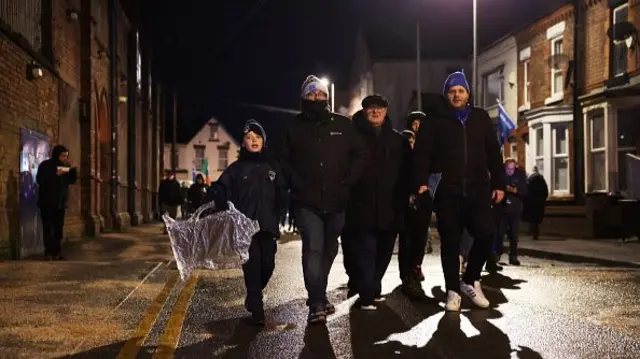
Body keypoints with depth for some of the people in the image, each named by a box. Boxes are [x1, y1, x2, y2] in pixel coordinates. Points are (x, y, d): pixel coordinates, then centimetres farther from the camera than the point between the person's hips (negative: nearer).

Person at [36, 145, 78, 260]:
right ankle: (48, 252, -3)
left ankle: (57, 252, 9)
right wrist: (55, 175, -26)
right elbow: (39, 180, -18)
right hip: (47, 202, -5)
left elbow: (71, 181, 10)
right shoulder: (45, 165, -7)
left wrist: (73, 171, -10)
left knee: (59, 228, 5)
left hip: (61, 202, 5)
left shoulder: (66, 165, 9)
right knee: (48, 228, -4)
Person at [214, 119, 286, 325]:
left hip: (268, 227, 3)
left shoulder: (271, 167, 11)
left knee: (267, 266, 5)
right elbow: (223, 195, -1)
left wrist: (276, 217, 2)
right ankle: (256, 309, -1)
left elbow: (281, 195, 13)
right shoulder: (236, 168, 3)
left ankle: (253, 298, 32)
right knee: (252, 268, -7)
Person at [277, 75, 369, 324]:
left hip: (337, 201, 2)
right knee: (313, 249, -15)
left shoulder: (343, 125, 6)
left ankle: (318, 295, 29)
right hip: (307, 202, -2)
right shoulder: (294, 127, 5)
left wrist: (348, 181, -2)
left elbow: (361, 154, 8)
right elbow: (283, 160, 7)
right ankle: (317, 303, -15)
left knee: (329, 250, 12)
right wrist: (297, 183, -6)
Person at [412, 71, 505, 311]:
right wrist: (421, 181, -15)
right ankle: (453, 290, 13)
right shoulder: (436, 122, 6)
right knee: (450, 242, 2)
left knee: (486, 234, -7)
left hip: (478, 190, 2)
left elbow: (494, 153, 13)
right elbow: (422, 153, -2)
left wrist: (498, 183, 7)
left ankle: (470, 281, 14)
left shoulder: (481, 118, 13)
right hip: (448, 192, -2)